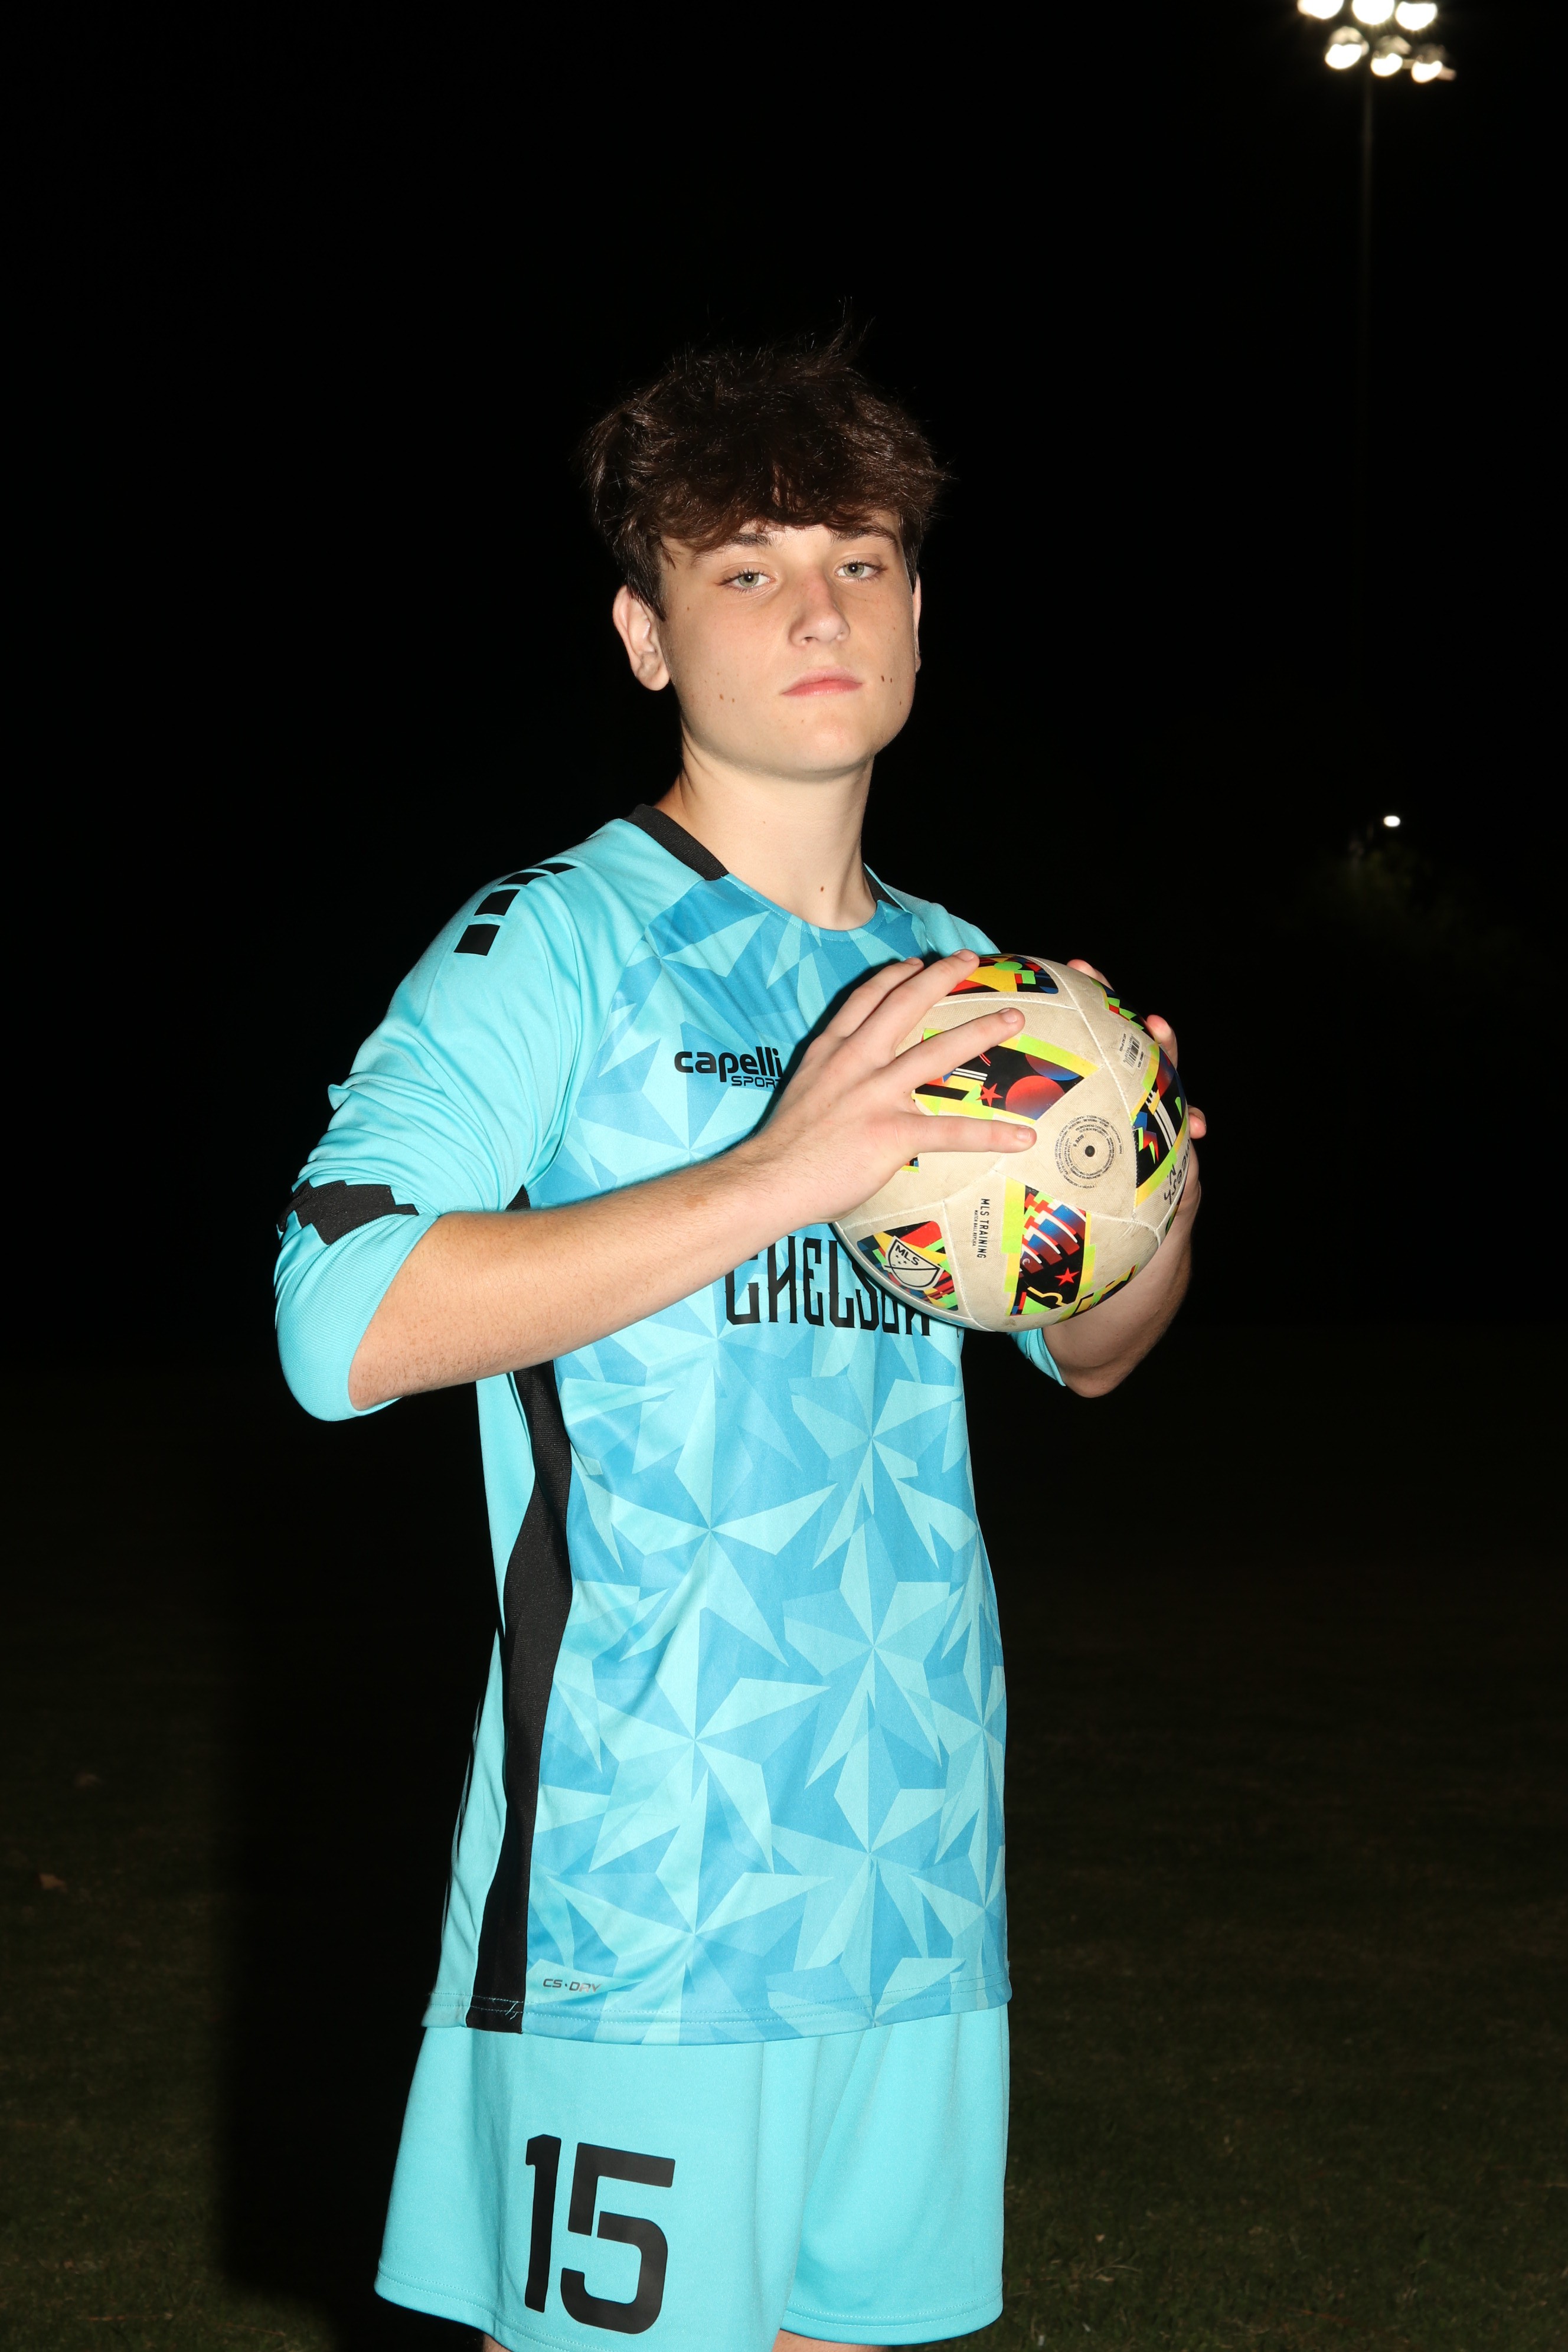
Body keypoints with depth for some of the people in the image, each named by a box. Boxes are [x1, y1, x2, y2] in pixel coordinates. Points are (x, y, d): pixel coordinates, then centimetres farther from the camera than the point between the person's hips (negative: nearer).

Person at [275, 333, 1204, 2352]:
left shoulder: (954, 981, 12)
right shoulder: (551, 947, -7)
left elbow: (1082, 1356, 24)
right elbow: (341, 1324, -22)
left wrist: (1157, 1216, 0)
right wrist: (780, 1173, -24)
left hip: (920, 1863, 6)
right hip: (636, 1877, -6)